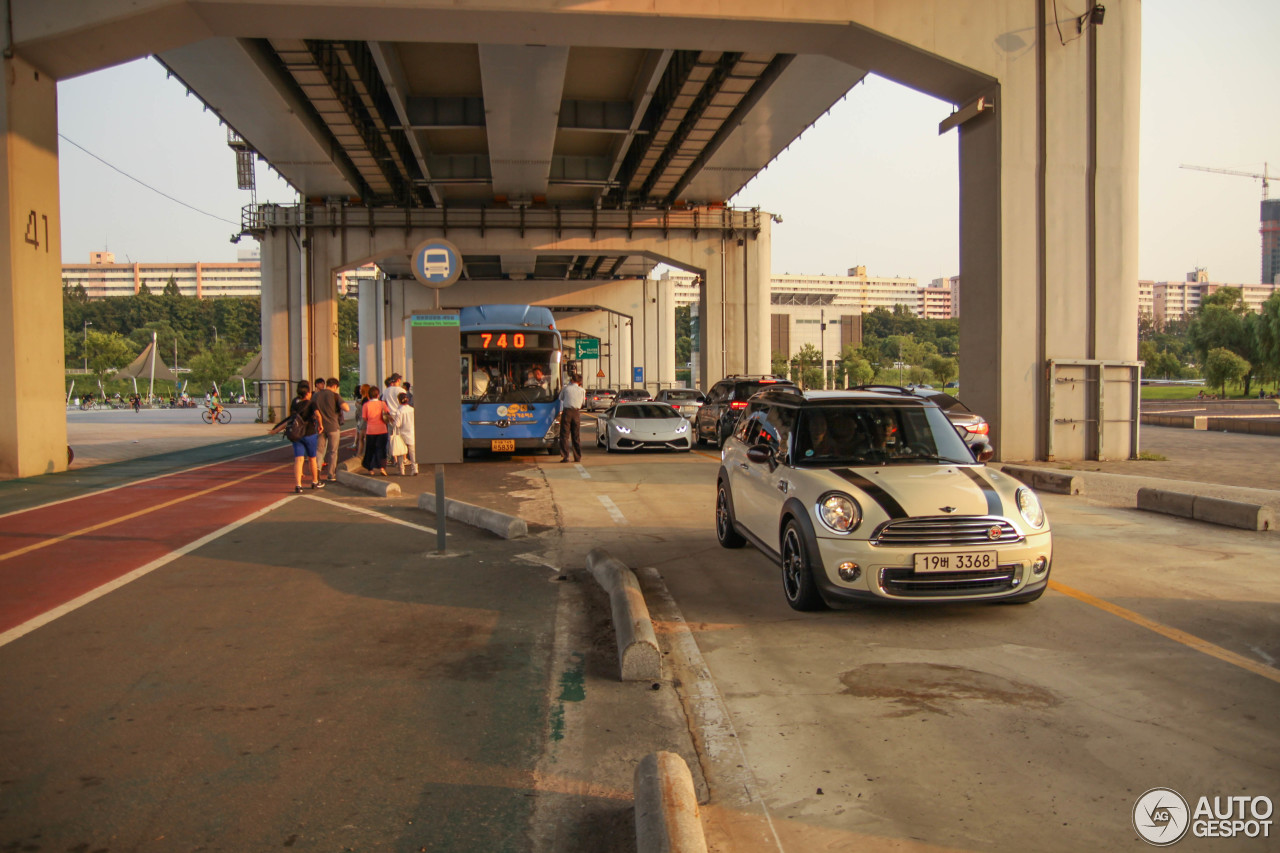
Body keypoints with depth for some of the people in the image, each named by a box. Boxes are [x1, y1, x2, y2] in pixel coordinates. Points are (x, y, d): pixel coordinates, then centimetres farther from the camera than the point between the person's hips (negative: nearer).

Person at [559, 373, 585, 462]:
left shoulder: (566, 388, 1)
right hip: (576, 412, 2)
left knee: (565, 435, 2)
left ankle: (565, 456, -4)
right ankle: (578, 457, 12)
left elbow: (561, 398, 17)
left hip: (566, 411, -2)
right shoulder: (582, 390, 3)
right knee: (576, 436, 10)